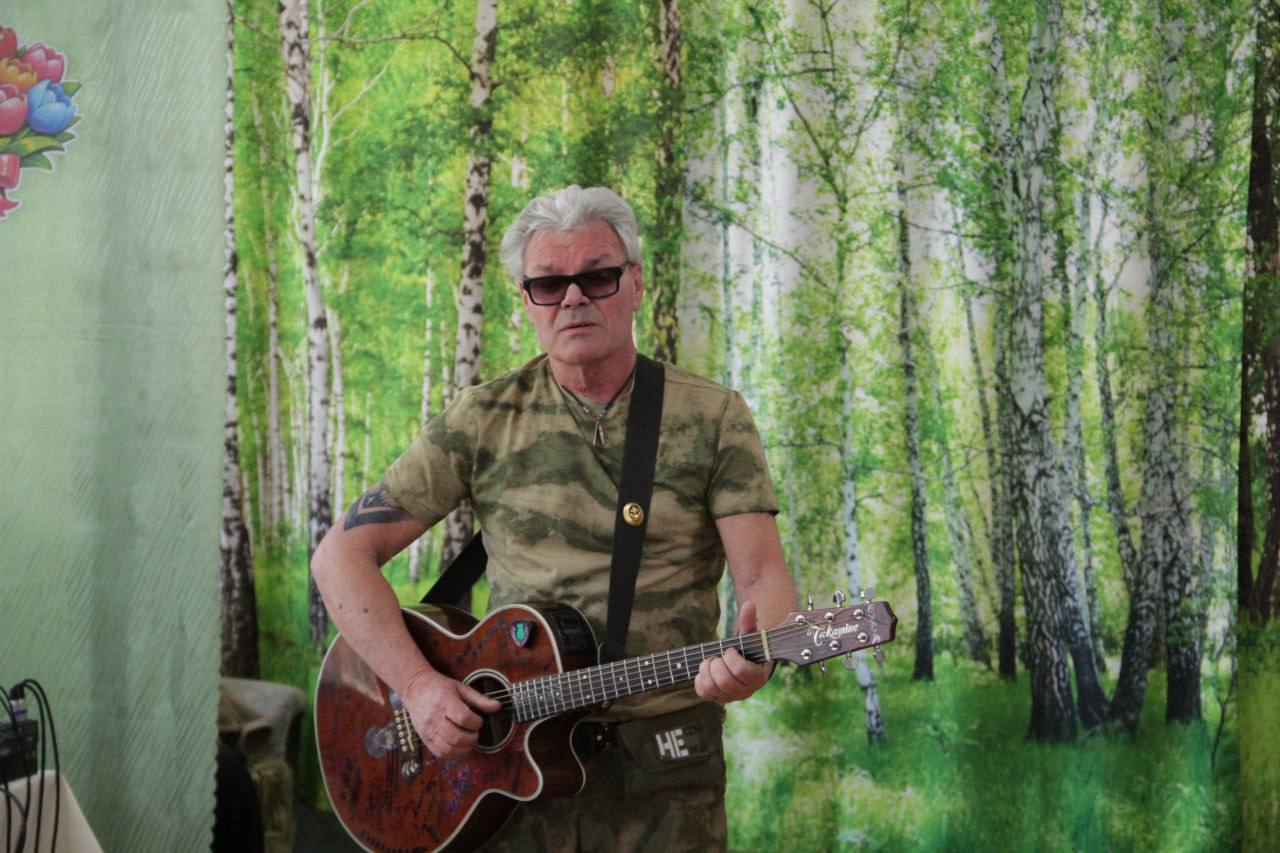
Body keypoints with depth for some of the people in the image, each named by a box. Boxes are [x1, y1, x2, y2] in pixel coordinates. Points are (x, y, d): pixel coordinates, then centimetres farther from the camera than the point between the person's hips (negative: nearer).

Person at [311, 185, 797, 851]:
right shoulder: (485, 420, 3)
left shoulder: (712, 417, 3)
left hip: (662, 773, -1)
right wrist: (417, 684, -12)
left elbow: (763, 575, -6)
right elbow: (342, 554, 1)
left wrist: (755, 658, -29)